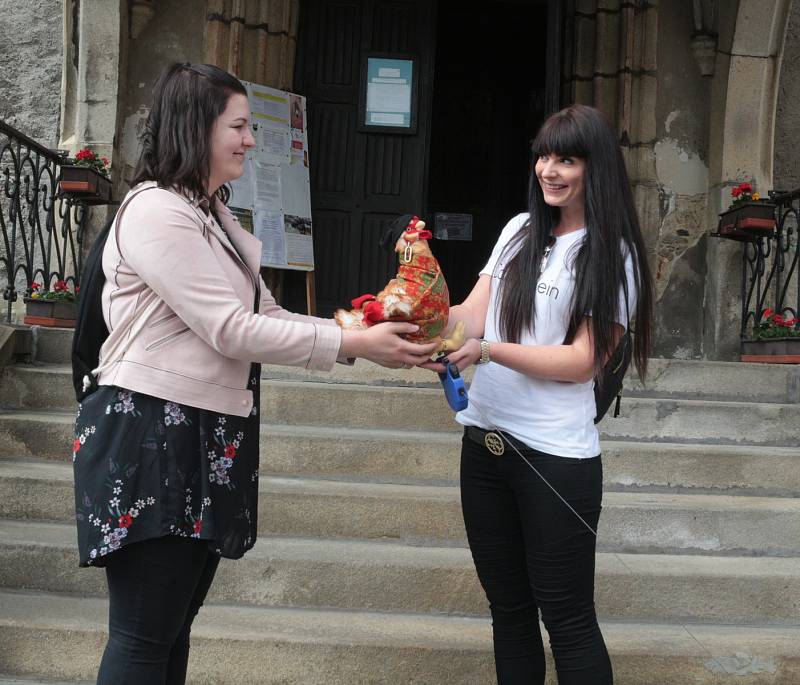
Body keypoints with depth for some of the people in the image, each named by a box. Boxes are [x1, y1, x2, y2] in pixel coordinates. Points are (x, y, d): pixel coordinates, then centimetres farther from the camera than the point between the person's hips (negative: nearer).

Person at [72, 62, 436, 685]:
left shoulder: (214, 216, 18)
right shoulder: (156, 211, -14)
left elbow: (267, 317, 13)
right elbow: (230, 330, -19)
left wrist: (362, 333, 1)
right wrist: (353, 345, -16)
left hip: (207, 442, 9)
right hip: (151, 438, -9)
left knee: (176, 625, 15)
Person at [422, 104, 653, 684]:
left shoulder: (610, 256, -6)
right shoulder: (519, 231, 9)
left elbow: (582, 360, -13)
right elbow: (473, 315, 4)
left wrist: (488, 351, -24)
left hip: (556, 455, -5)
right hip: (485, 439, 5)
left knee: (567, 616, 4)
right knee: (508, 606, 18)